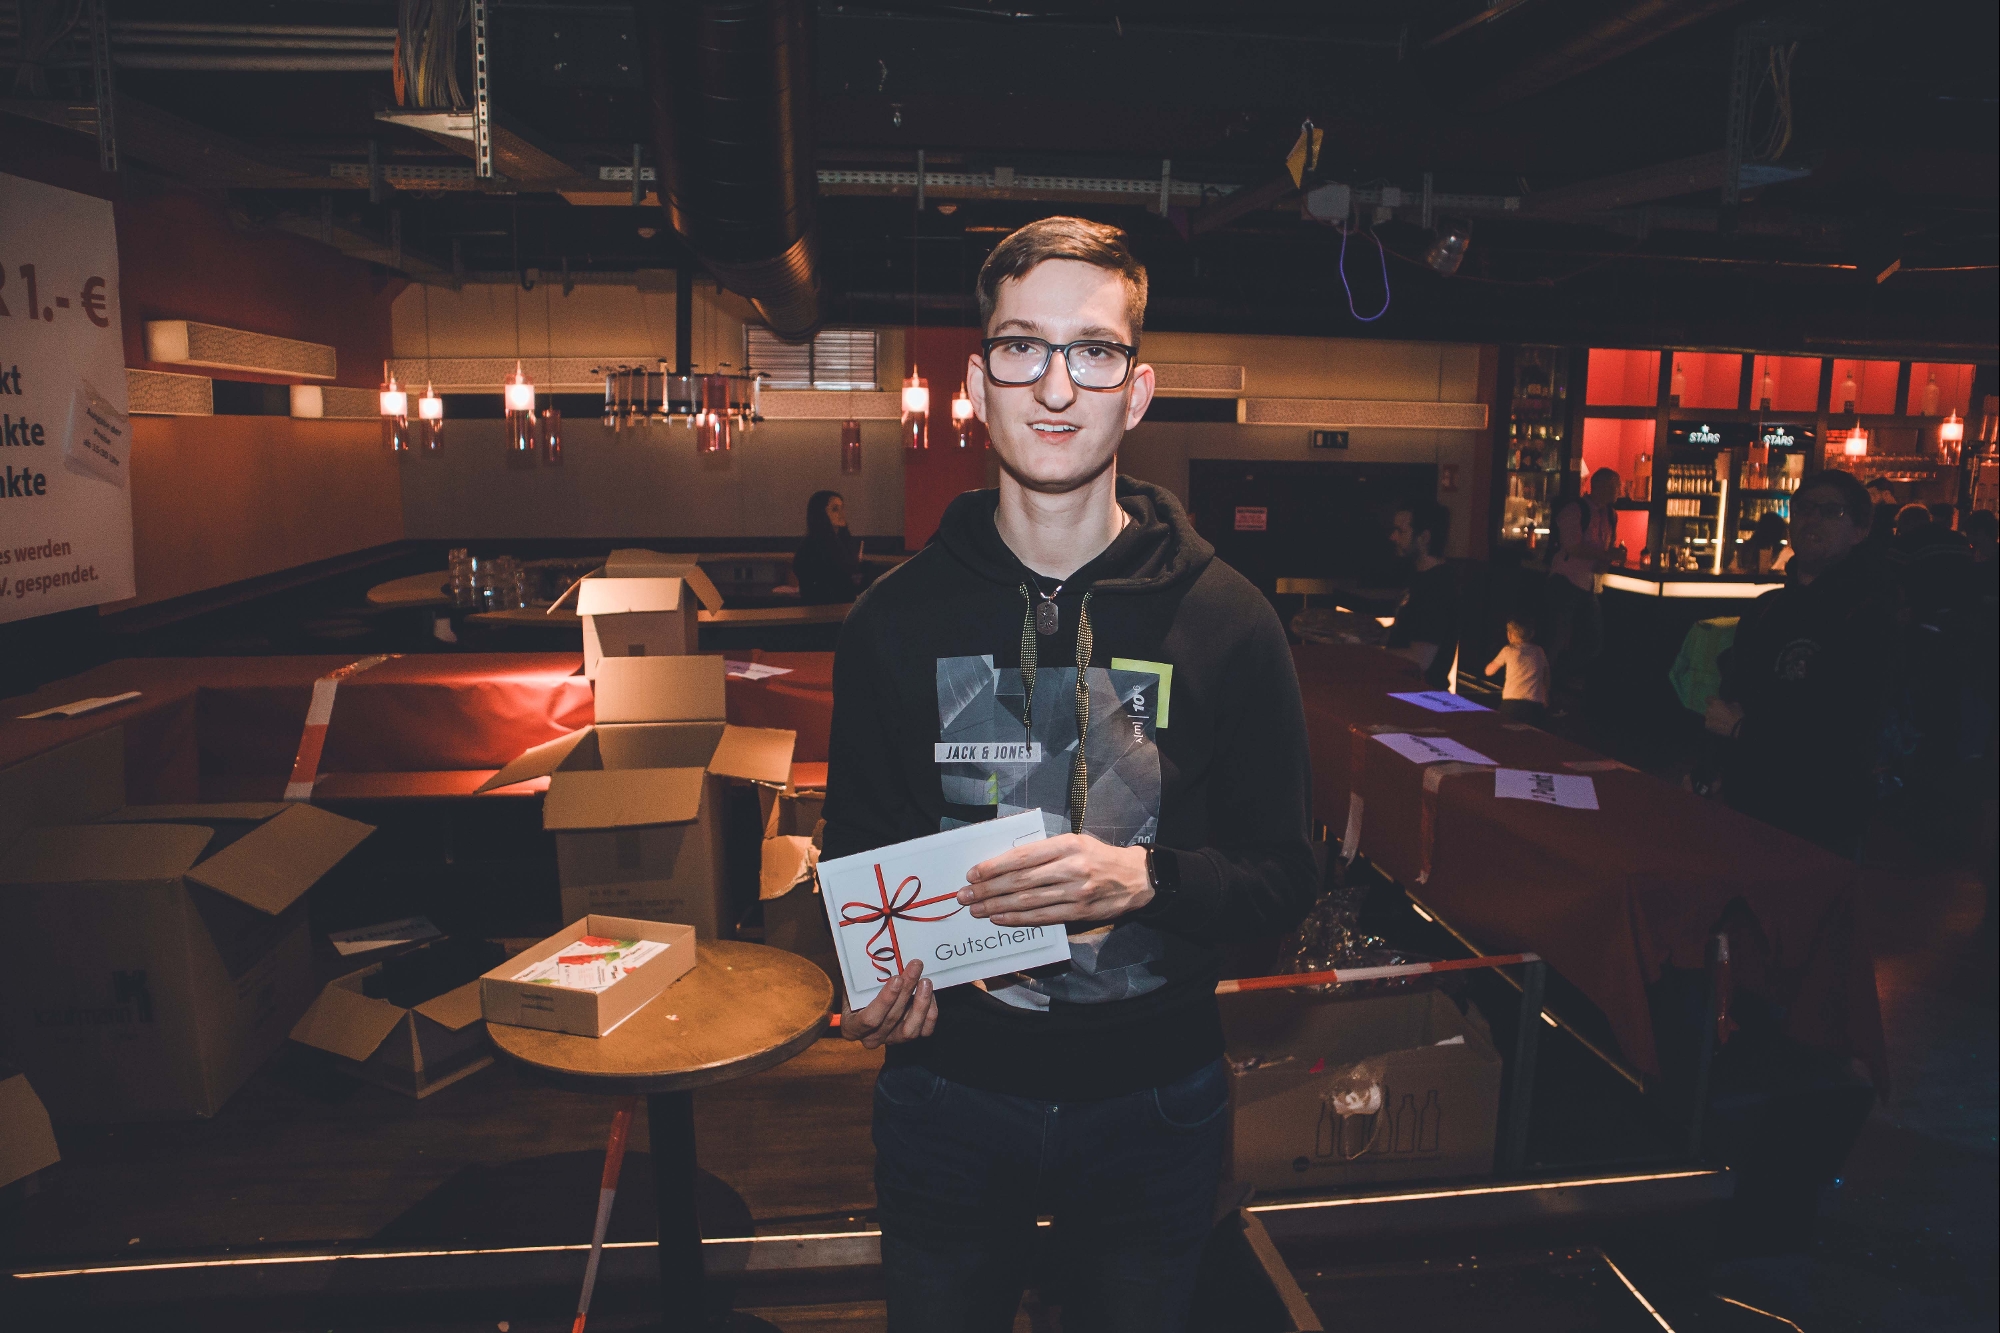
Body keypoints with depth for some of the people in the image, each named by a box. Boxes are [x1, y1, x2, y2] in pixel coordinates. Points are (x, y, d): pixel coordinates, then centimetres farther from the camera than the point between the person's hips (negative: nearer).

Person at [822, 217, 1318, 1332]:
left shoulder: (1228, 621, -9)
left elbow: (1286, 877, -5)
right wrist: (873, 981, -18)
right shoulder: (897, 620, -6)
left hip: (1154, 1108, 0)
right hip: (948, 1098, 1)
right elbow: (856, 852, 3)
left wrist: (1146, 878, -25)